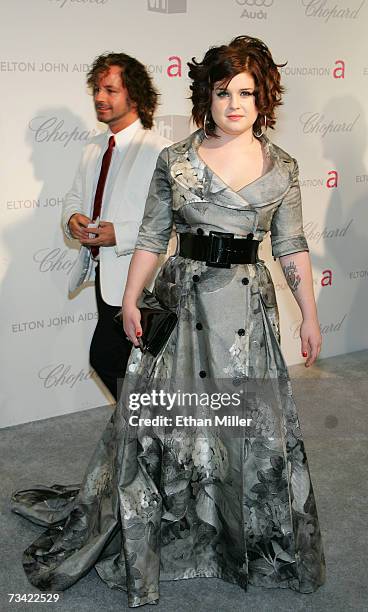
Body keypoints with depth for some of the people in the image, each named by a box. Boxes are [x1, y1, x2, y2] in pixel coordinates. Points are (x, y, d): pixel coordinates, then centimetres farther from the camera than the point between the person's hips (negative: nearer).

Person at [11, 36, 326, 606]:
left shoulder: (281, 168, 3)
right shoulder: (175, 160, 0)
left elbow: (292, 248, 5)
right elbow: (151, 238, 2)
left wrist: (310, 314, 4)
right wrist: (130, 299, -2)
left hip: (249, 303, 1)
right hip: (183, 298, -1)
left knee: (254, 419, 9)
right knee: (164, 414, 5)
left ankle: (257, 541, 33)